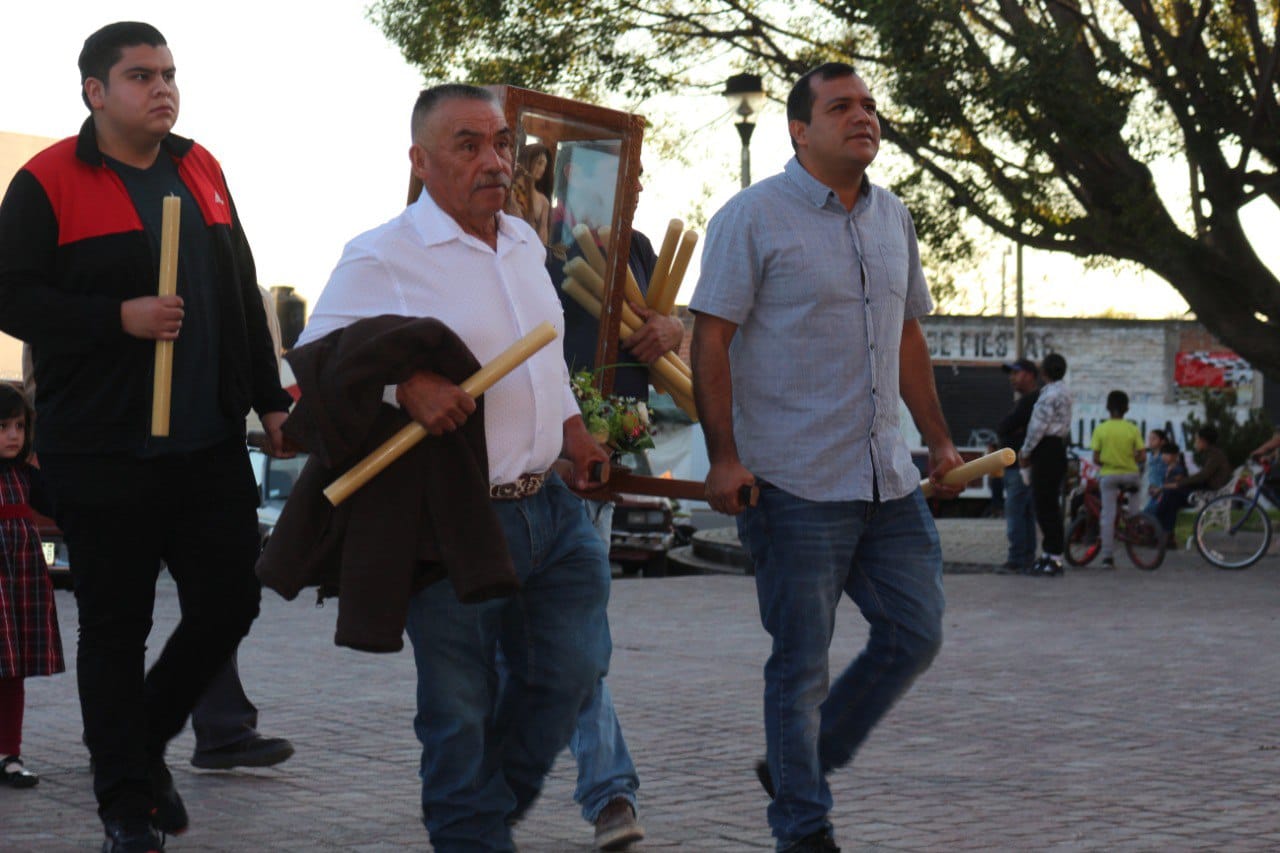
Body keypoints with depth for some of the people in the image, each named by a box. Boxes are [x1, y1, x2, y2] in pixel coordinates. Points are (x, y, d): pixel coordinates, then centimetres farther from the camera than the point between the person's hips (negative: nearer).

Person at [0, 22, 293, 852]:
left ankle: (141, 741, 30)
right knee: (116, 626, 3)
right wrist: (119, 318, -21)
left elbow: (243, 296, 19)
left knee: (229, 606, 6)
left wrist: (270, 398, 17)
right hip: (103, 451, -5)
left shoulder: (202, 171, 13)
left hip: (211, 445, 6)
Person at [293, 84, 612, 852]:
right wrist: (403, 384, -29)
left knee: (570, 672, 12)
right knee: (461, 707, 3)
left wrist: (573, 432, 26)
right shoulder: (383, 259, -11)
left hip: (548, 505, 7)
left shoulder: (525, 242, 13)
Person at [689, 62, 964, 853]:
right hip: (795, 485, -7)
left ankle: (799, 765, 26)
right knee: (801, 662, 1)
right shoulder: (754, 217, -7)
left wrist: (940, 439, 18)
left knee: (916, 631, 9)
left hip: (888, 478, 7)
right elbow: (712, 342, -10)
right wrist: (723, 457, -17)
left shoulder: (893, 218, 13)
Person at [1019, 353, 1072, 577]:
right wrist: (1028, 450, 18)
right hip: (1057, 449, 10)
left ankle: (1054, 557, -9)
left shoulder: (1051, 394, -14)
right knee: (1047, 505, 12)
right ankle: (1049, 554, 15)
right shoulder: (1062, 392, 19)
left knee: (1046, 505, -9)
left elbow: (1039, 426, -16)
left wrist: (1025, 452, -6)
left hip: (1047, 450, -10)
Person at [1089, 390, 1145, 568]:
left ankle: (1108, 557, -4)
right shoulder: (1132, 429, -4)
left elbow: (1095, 459, -6)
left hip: (1108, 475, -1)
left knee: (1108, 516, 1)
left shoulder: (1100, 429, -5)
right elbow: (1142, 456, -6)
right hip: (1130, 474, 1)